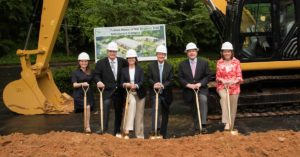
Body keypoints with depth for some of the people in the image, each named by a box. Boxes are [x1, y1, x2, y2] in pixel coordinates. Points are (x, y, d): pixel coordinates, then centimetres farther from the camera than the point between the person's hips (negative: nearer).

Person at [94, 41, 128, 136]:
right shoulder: (101, 63, 1)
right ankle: (104, 127, -22)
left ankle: (117, 131, 23)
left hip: (119, 91, 2)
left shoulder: (122, 62, 6)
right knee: (105, 106, -24)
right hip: (107, 90, -2)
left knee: (119, 111, 9)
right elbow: (96, 74, -1)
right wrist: (99, 81, -21)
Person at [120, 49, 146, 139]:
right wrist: (125, 84, -20)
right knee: (132, 102, -34)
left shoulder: (140, 69, 6)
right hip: (129, 93, -1)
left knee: (139, 115, 3)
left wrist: (136, 85, -27)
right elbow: (121, 83, 3)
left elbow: (142, 81, -6)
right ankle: (127, 131, -38)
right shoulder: (124, 70, 8)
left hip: (139, 93, 2)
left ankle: (140, 135, 15)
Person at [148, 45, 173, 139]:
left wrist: (163, 85, -21)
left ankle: (163, 134, 20)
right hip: (155, 93, -2)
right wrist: (154, 84, -23)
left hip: (166, 94, 2)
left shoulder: (169, 67, 6)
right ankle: (155, 128, -34)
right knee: (155, 107, -28)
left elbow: (171, 80, -2)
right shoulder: (151, 66, 5)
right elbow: (149, 78, -1)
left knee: (165, 114, 8)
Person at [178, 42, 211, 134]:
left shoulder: (204, 63, 4)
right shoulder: (182, 65, 4)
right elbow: (180, 78, 1)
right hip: (189, 91, 2)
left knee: (203, 100, -32)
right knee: (194, 111, 9)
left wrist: (200, 84, -15)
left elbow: (207, 76, 1)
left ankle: (203, 125, -28)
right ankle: (197, 129, 26)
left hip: (201, 89, -1)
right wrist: (188, 85, -15)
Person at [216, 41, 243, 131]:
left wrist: (233, 81, -20)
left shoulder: (236, 62, 1)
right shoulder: (219, 62, 4)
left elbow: (239, 77, 1)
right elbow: (217, 77, 5)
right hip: (222, 86, -1)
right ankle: (226, 122, -36)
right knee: (224, 97, -33)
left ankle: (231, 128, 22)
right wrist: (223, 81, -16)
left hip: (234, 87, 1)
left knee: (233, 109, 5)